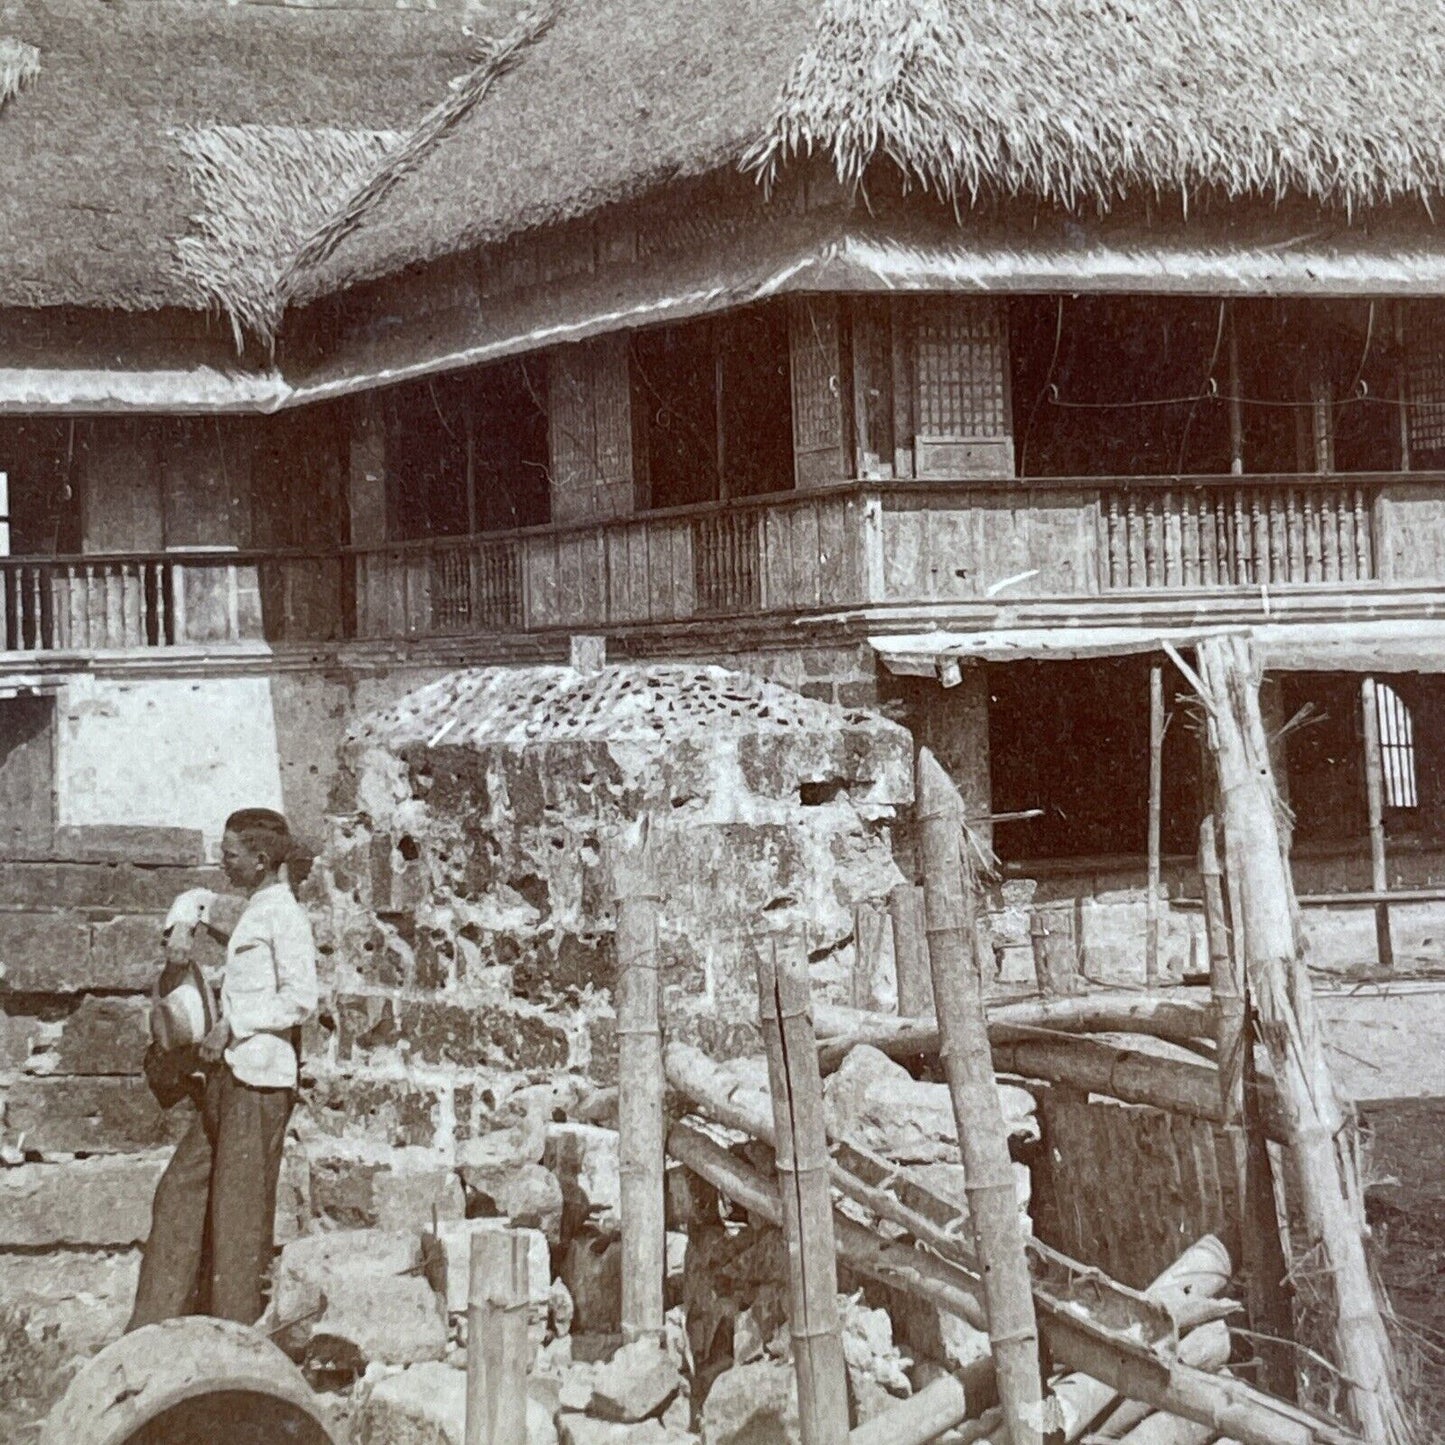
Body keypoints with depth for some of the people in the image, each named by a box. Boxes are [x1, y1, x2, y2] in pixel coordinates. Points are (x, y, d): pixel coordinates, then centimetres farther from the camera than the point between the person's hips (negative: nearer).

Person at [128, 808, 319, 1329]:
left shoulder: (284, 915, -10)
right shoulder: (250, 910, 17)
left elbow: (300, 999, -18)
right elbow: (199, 901, 40)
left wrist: (232, 1026, -16)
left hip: (260, 1076, -10)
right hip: (227, 1072, 10)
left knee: (239, 1208, -6)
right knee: (181, 1192, 8)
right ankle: (157, 1324, 11)